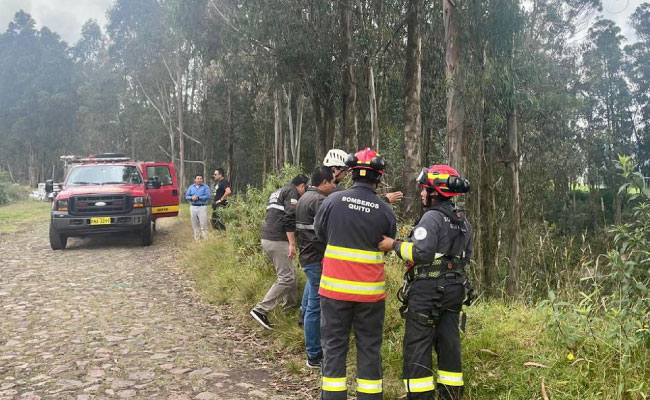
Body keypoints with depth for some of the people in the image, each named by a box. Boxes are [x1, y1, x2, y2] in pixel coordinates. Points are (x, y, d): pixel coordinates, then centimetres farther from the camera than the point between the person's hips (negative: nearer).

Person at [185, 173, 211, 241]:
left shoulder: (205, 187, 2)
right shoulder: (191, 187, 15)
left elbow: (207, 196, -10)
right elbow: (186, 196, 9)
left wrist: (198, 197, -15)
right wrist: (191, 198, -12)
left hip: (202, 207, -4)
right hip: (193, 207, 4)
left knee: (203, 224, -9)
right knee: (195, 224, 7)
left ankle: (206, 239, -8)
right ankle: (197, 238, 15)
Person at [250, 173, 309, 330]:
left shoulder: (277, 192, 24)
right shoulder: (292, 191, -6)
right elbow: (289, 217, -17)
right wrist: (292, 244, -18)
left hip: (266, 239, 10)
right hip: (277, 240, -10)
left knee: (290, 272, 20)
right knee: (286, 278, -8)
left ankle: (291, 305, 27)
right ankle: (261, 310, -13)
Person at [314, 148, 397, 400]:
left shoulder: (333, 200, -8)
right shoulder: (385, 211, -7)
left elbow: (319, 231, 7)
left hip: (335, 287, 0)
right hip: (370, 291, 0)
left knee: (334, 345, 11)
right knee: (369, 347, 12)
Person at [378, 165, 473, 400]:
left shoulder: (432, 217, -15)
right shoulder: (462, 219, 13)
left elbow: (421, 253, -23)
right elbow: (466, 256, 19)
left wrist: (394, 245, -13)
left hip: (428, 290, -9)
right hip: (454, 288, 9)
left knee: (417, 344, -2)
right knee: (448, 341, 14)